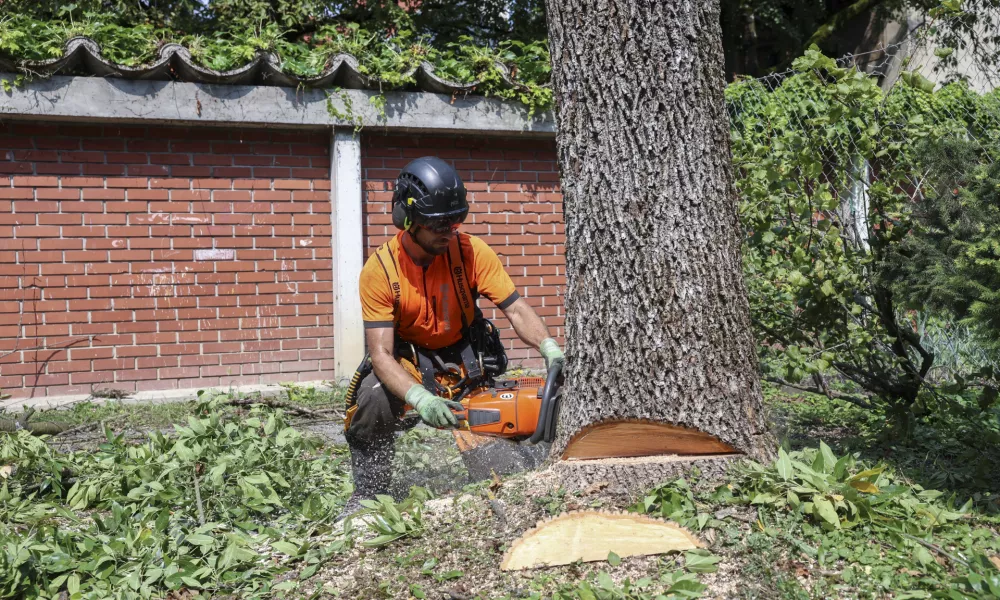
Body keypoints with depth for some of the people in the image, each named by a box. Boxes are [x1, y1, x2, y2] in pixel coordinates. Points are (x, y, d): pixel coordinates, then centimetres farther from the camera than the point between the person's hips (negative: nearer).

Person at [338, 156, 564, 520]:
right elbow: (380, 354, -28)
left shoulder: (472, 251, -20)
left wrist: (549, 347, -40)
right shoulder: (380, 269, -24)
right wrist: (420, 399, -44)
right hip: (407, 357, -2)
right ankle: (368, 494, -8)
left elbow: (516, 311, -20)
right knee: (374, 399, -29)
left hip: (463, 354, 2)